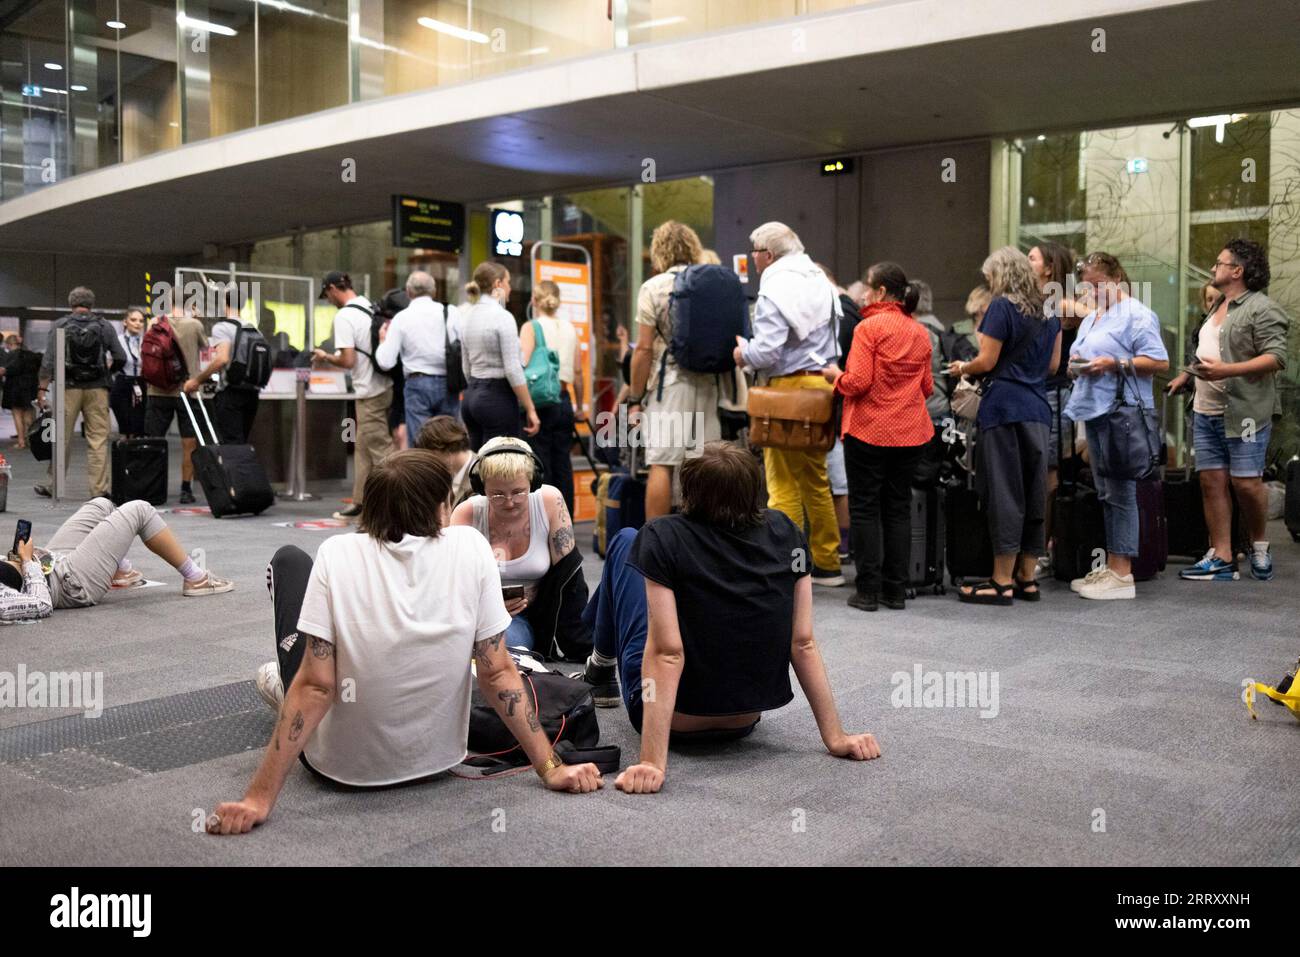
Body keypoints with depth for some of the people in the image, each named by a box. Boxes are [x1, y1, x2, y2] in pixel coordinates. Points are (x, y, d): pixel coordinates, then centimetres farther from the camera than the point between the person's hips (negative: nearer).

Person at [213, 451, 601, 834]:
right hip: (434, 760, 3)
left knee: (289, 561, 11)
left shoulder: (337, 554, -19)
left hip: (340, 765, -2)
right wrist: (551, 768, -6)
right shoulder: (471, 547, -14)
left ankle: (285, 685, 35)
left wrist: (259, 799, -18)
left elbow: (316, 688, -22)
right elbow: (498, 674, -14)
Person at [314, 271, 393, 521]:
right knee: (364, 447, 16)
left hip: (371, 393, -9)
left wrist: (325, 357, 2)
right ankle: (360, 502, 23)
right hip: (385, 385, 9)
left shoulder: (344, 316, -13)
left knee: (381, 449, -4)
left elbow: (348, 360, -17)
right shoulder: (372, 308, 10)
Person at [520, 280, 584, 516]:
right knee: (563, 465, 9)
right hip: (564, 401, 4)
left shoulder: (531, 328, -5)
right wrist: (580, 406, 18)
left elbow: (523, 366, -17)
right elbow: (577, 372, 9)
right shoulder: (569, 329, 8)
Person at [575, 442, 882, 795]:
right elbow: (803, 643, -9)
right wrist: (835, 737, -4)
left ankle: (602, 668, 34)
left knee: (626, 541, 12)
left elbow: (667, 653, -26)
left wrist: (653, 763, -28)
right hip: (743, 725, 5)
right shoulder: (785, 534, -8)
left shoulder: (663, 537, -20)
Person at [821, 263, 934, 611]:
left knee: (865, 508, 4)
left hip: (868, 431, -5)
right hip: (911, 432, 5)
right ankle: (896, 589, 14)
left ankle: (868, 590, 5)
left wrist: (836, 376, 3)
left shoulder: (869, 327, -11)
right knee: (898, 507, 11)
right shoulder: (921, 332, 7)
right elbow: (927, 386, 11)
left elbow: (858, 382, -16)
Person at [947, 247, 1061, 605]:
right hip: (1038, 408, 7)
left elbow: (986, 361, -11)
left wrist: (962, 368, 8)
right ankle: (1027, 578, 15)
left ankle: (1002, 582, -2)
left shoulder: (1002, 307, -8)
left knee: (1004, 492, -5)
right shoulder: (1049, 311, 14)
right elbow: (1053, 363, 17)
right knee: (1033, 493, 9)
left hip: (1003, 407, -7)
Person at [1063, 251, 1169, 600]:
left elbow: (1160, 362, -13)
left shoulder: (1136, 315, -6)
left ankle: (1122, 574, -5)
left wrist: (1115, 364, -20)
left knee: (1120, 493, -8)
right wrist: (1077, 363, 6)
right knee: (1105, 493, 11)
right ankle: (1110, 566, 17)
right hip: (1094, 411, 9)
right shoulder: (1091, 319, 21)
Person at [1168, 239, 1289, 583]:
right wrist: (1187, 374, 24)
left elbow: (1276, 357, -18)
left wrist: (1226, 370, -25)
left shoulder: (1261, 308, -9)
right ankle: (1221, 559, 6)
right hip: (1206, 411, 8)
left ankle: (1259, 545, 18)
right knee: (1212, 481, 3)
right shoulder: (1216, 306, 17)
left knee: (1246, 482, -6)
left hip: (1244, 412, -8)